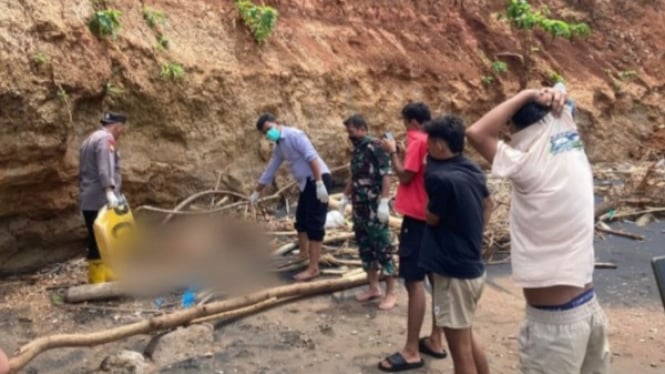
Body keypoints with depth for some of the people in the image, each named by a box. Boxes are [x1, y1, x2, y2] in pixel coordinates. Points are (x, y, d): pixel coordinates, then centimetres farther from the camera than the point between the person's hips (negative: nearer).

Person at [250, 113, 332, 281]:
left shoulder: (294, 135, -13)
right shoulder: (278, 147, 14)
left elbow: (312, 157, -22)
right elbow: (269, 171, 24)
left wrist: (319, 184, -28)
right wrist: (257, 192, 30)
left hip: (318, 179, -9)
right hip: (306, 182, 9)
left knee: (315, 224, -9)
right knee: (301, 220, 20)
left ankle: (313, 268, -6)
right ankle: (303, 254, 39)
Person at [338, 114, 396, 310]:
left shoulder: (375, 146, -12)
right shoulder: (356, 150, 13)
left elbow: (386, 175, -18)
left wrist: (384, 202, -23)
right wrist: (345, 197, 21)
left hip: (375, 208, -8)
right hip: (360, 208, 9)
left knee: (382, 248, -3)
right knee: (365, 248, 12)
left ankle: (390, 293, 4)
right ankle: (373, 287, 24)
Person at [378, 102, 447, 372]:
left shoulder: (417, 142, -13)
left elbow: (405, 176, -13)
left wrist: (393, 152, -2)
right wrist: (402, 152, 15)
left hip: (417, 217, -10)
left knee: (414, 282, -8)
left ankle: (412, 352, -4)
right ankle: (435, 340, 22)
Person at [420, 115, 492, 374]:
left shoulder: (442, 178, -24)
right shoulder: (472, 170, 4)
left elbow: (431, 218, -8)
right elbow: (488, 205, 20)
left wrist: (430, 173, -2)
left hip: (453, 272, -9)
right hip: (473, 267, 9)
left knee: (460, 348, 3)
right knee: (467, 338, 24)